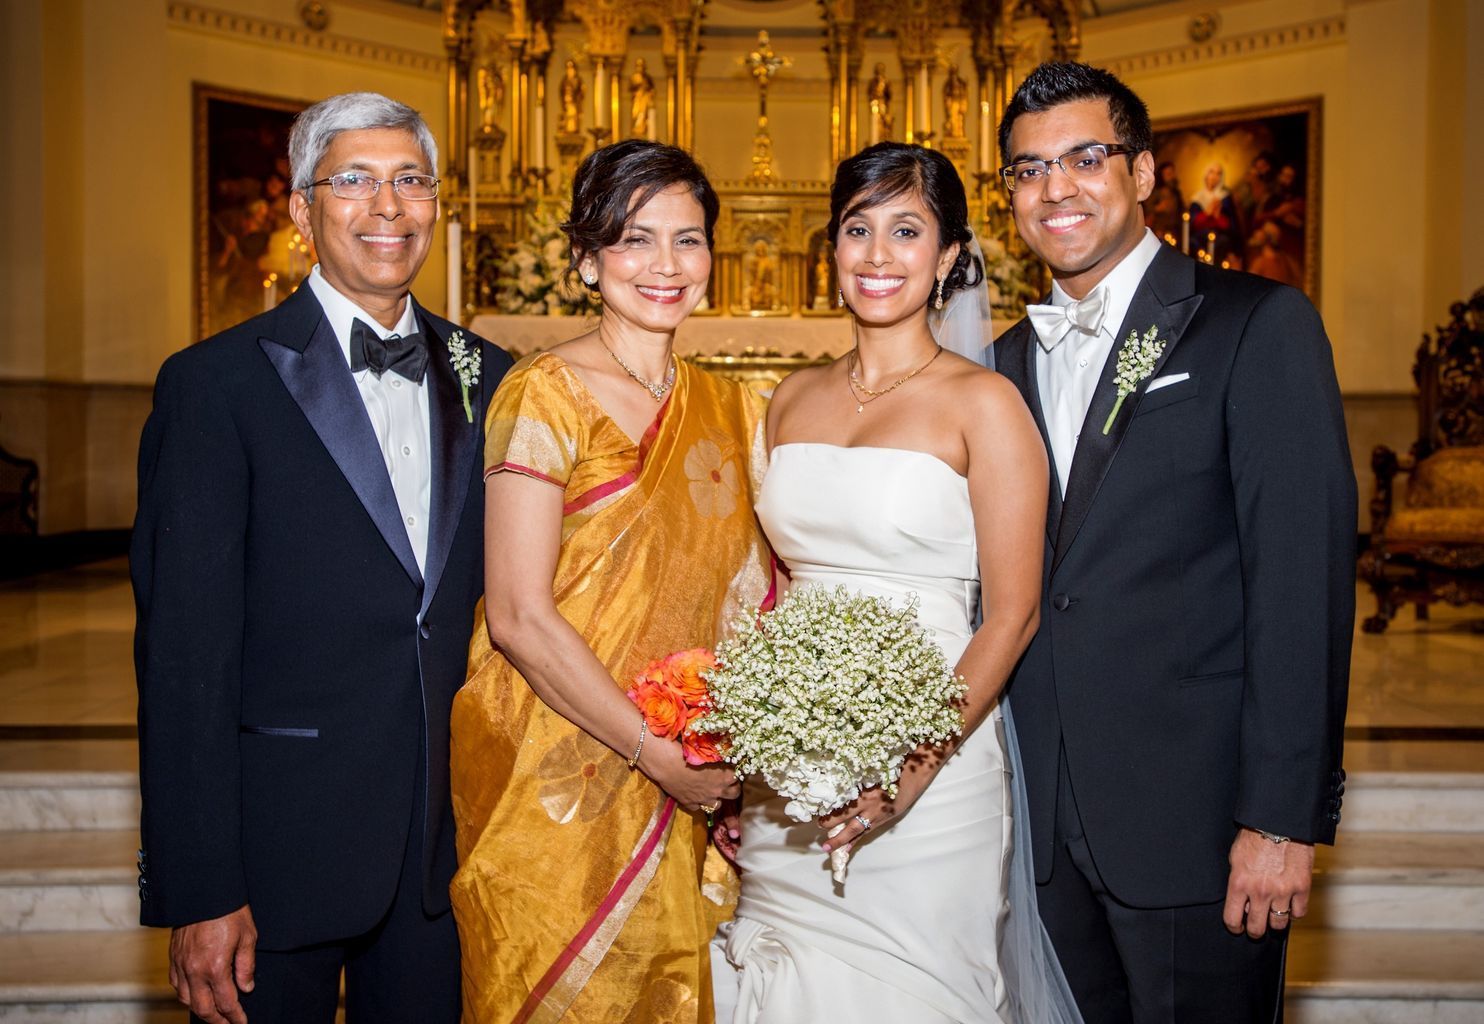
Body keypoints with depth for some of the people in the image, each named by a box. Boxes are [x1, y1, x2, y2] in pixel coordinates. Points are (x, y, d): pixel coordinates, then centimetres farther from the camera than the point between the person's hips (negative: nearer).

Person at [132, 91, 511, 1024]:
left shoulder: (486, 378, 5)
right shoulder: (218, 383, -9)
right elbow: (183, 652, -11)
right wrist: (201, 894, -13)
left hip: (440, 845, 4)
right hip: (280, 848, -4)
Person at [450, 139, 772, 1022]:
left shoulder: (732, 410, 7)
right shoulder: (548, 395, -12)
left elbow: (740, 597, 11)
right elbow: (519, 618, -17)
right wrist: (661, 755, -14)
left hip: (677, 794, 5)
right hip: (555, 779, -5)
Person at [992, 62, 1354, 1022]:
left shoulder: (1258, 326, -6)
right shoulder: (1010, 359, 11)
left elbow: (1304, 575, -13)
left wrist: (1285, 816, -16)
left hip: (1194, 815, -5)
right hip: (1049, 818, 5)